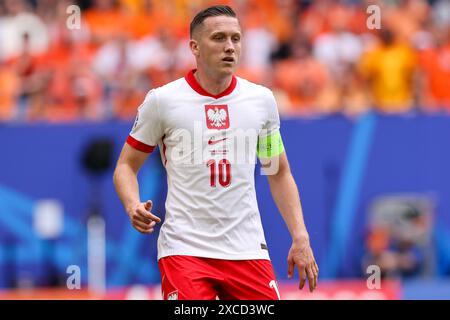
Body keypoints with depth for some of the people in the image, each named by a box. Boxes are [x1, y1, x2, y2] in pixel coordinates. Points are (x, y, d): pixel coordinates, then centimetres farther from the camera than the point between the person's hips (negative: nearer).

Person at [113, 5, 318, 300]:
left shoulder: (261, 99, 8)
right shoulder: (162, 100, -1)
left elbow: (279, 173, 17)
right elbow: (126, 165, 7)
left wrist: (300, 237, 8)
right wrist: (133, 205, -13)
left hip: (247, 250, 3)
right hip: (184, 249, -3)